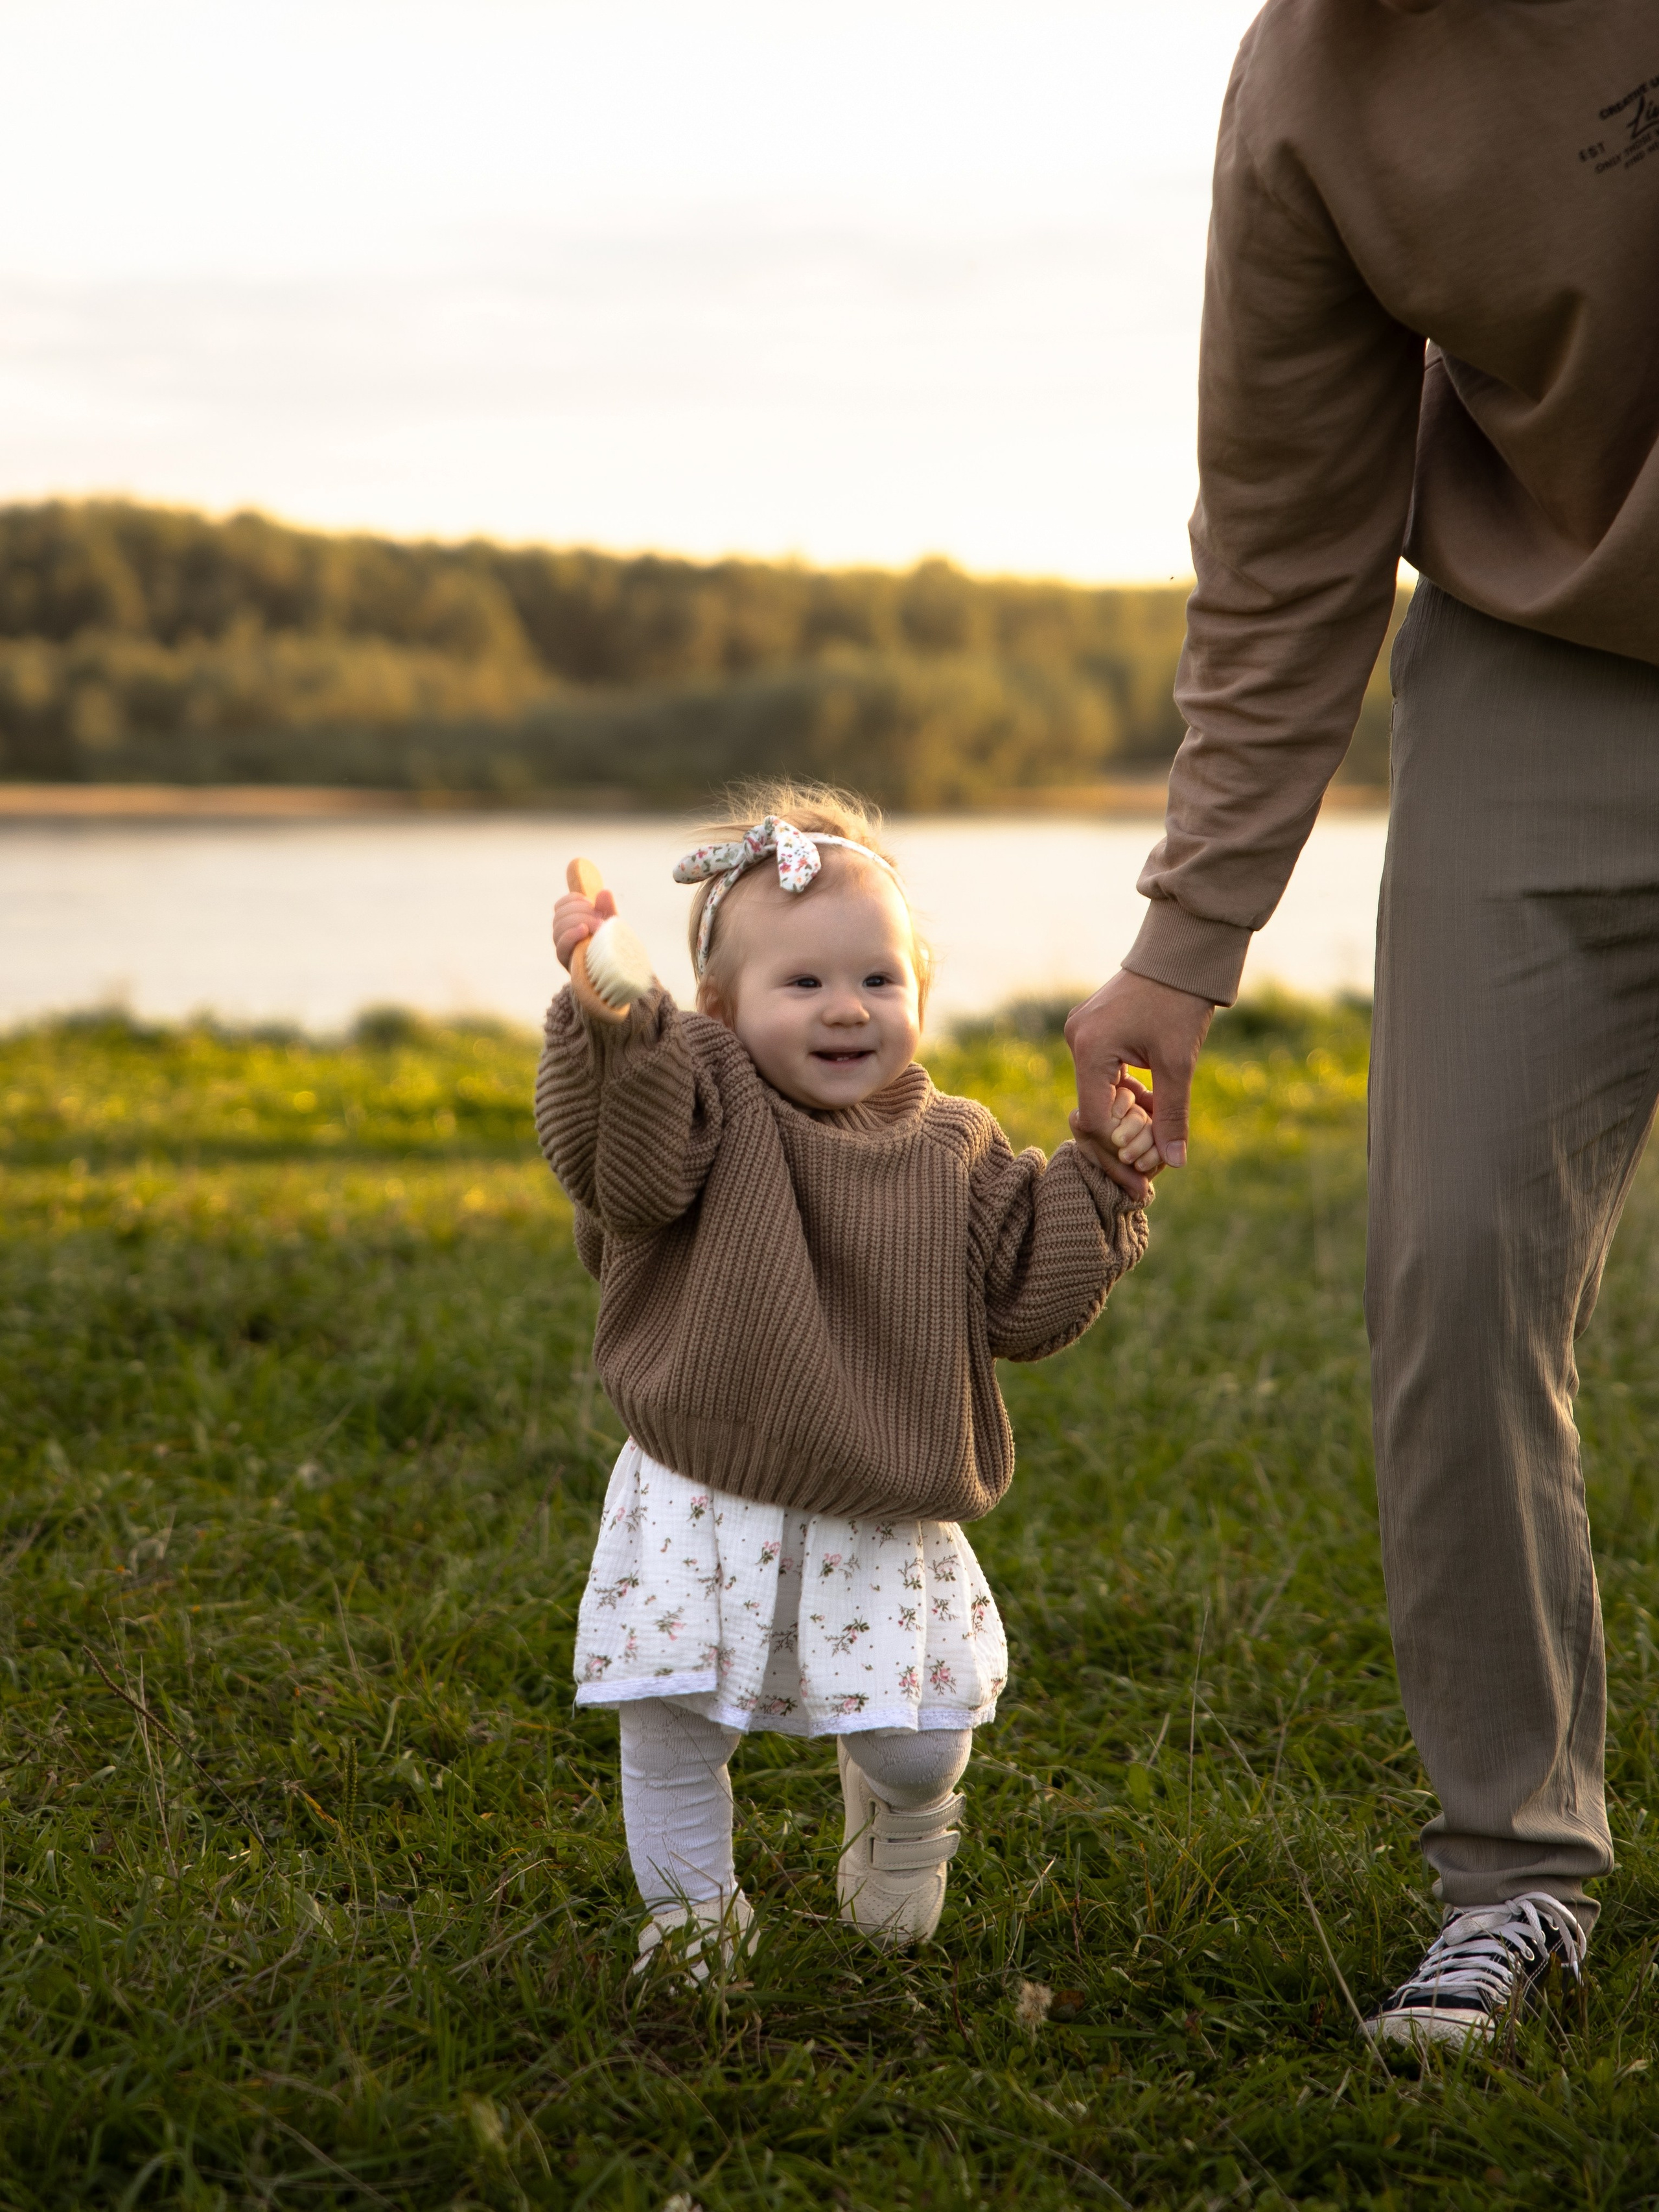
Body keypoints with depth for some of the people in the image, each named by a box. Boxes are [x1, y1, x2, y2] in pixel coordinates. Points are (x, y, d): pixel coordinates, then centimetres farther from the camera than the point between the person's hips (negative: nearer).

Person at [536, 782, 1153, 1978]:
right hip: (705, 1509, -2)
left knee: (918, 1740, 3)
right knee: (673, 1733, 6)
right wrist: (605, 1018, -45)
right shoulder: (707, 1097, -7)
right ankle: (689, 1912, 31)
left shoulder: (953, 1152, 4)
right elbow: (618, 1168, -29)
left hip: (885, 1522, 2)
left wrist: (1096, 1183, 0)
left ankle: (898, 1813, 40)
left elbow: (1025, 1304, 8)